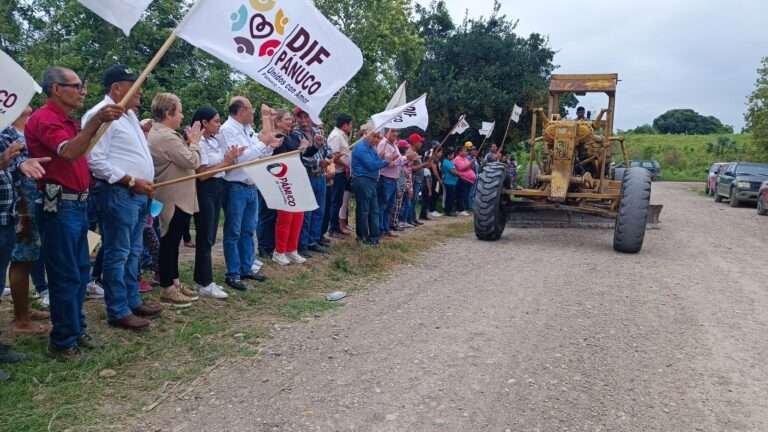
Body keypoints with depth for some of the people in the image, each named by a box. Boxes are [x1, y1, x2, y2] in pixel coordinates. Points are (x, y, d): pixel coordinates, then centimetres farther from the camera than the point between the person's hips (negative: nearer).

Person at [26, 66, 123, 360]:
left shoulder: (70, 122, 18)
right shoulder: (45, 119, -12)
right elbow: (68, 153, -31)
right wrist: (97, 120, -40)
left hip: (78, 204, 10)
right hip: (60, 206, -10)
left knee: (80, 271, 15)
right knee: (67, 276, -4)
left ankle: (76, 329, 27)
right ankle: (62, 342, 7)